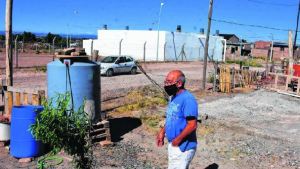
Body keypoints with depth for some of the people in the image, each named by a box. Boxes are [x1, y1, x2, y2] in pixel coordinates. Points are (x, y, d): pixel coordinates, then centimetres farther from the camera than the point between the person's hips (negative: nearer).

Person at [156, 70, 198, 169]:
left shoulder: (187, 99, -23)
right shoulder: (174, 97, 7)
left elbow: (192, 125, -26)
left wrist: (177, 139, -20)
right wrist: (162, 132, 10)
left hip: (183, 147, -9)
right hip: (173, 145, 9)